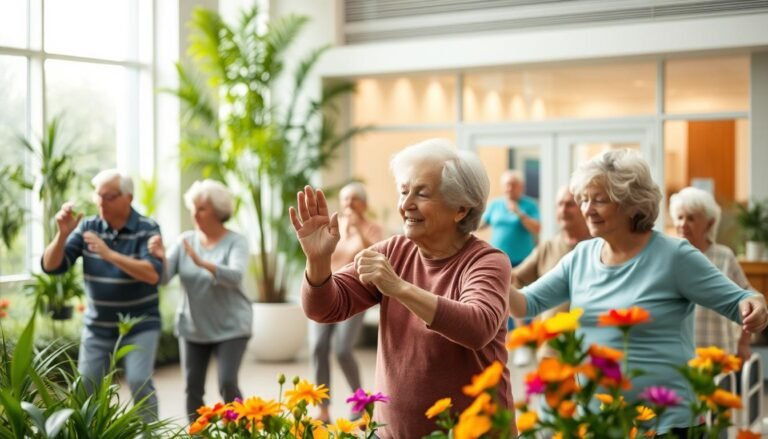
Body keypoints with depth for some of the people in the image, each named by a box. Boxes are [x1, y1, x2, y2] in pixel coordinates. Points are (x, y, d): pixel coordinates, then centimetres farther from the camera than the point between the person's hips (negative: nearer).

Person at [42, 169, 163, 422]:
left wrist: (110, 254, -32)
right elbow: (51, 267, -5)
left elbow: (153, 274, -25)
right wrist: (63, 234, -22)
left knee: (139, 382, -17)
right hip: (97, 328, 4)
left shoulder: (147, 229, -11)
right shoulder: (87, 228, -1)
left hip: (140, 325, -4)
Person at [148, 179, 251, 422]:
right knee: (192, 387, 5)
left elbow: (235, 276, -26)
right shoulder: (185, 240, 2)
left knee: (227, 384, -13)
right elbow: (163, 277, -7)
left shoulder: (236, 242, -8)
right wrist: (160, 257, -28)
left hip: (230, 327, -4)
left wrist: (202, 263, -39)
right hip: (192, 327, 4)